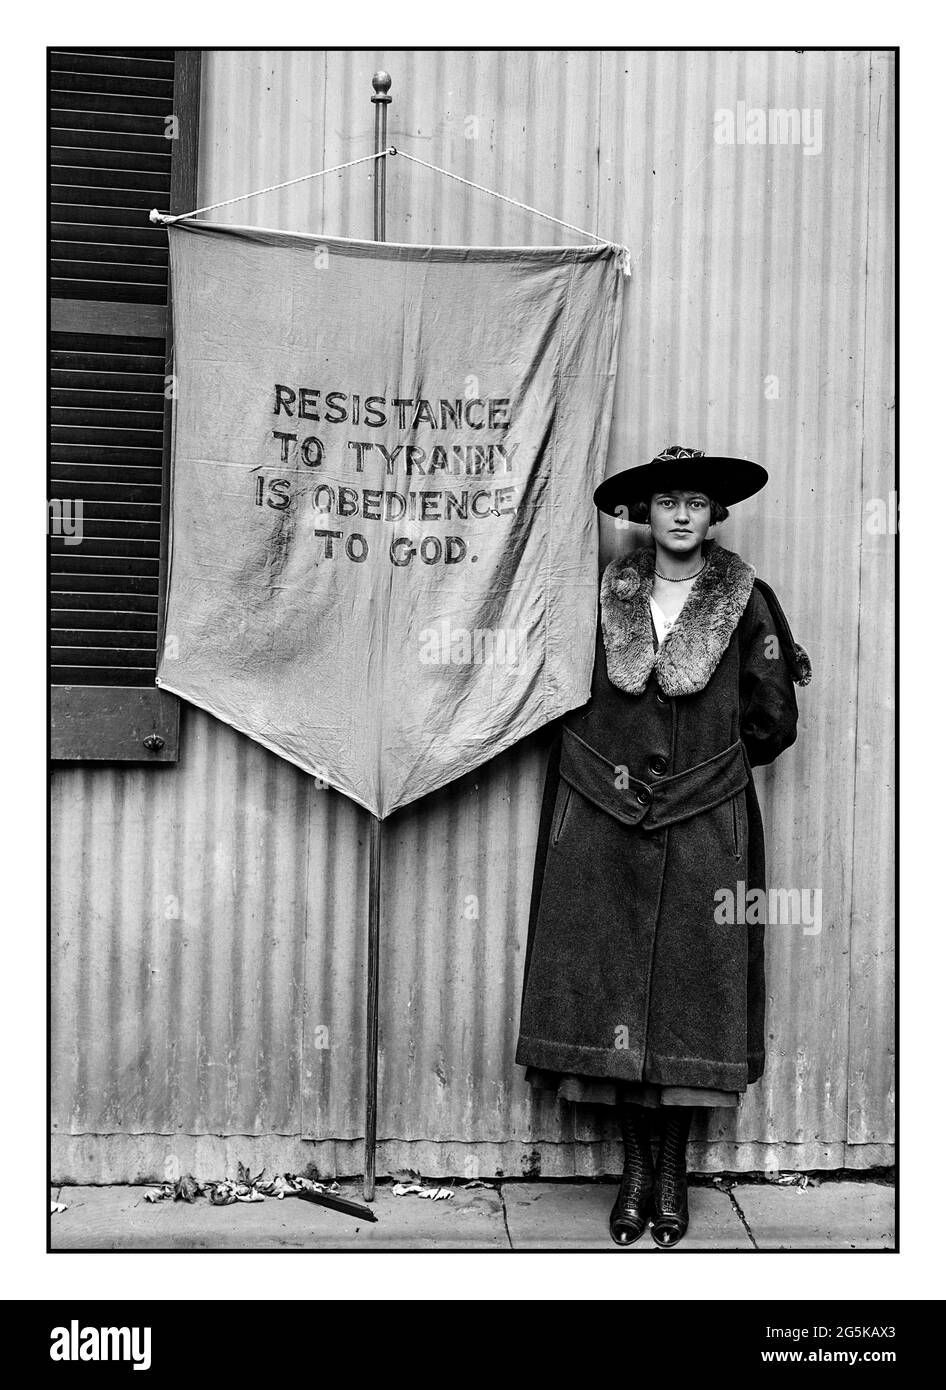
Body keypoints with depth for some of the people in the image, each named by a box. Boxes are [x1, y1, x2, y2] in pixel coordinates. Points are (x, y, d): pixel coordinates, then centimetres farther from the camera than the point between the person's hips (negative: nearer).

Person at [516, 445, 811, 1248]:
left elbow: (772, 723, 3)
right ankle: (636, 1164, 17)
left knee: (691, 985, 2)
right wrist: (613, 765, 4)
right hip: (607, 822, 2)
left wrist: (701, 761, 6)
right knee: (613, 982, 3)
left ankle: (675, 1169, 17)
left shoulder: (747, 603, 1)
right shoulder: (608, 599, 6)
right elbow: (575, 709, 13)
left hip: (705, 827, -2)